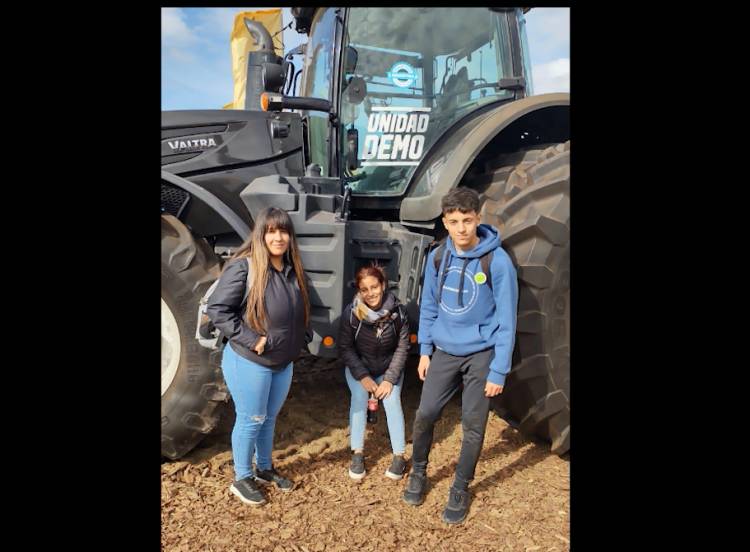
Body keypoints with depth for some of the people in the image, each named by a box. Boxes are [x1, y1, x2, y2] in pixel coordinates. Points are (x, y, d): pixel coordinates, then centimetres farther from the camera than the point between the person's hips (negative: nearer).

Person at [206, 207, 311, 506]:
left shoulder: (292, 269, 2)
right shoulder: (243, 267, -20)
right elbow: (216, 308, -21)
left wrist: (300, 338, 5)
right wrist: (251, 339, -23)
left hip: (284, 362, 7)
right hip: (249, 362, -6)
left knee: (270, 418, 21)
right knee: (251, 421, 8)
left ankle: (264, 468, 41)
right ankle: (242, 479, 29)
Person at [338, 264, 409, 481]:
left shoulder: (397, 311, -20)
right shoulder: (351, 312, -21)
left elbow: (402, 348, -11)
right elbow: (345, 347, -12)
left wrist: (389, 379, -16)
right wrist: (363, 377, -17)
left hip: (389, 369, 0)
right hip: (358, 368, 0)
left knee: (392, 401, -17)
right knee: (359, 398, -21)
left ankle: (399, 456, -6)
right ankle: (357, 453, -10)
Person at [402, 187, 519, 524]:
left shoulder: (497, 261, -17)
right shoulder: (437, 257, -3)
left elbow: (506, 319, -13)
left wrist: (499, 371, -13)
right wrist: (425, 350, 7)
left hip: (481, 355, -3)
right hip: (443, 352, 4)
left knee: (473, 427, 7)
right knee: (424, 415, 7)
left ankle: (460, 489, 28)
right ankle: (418, 473, 32)